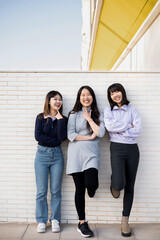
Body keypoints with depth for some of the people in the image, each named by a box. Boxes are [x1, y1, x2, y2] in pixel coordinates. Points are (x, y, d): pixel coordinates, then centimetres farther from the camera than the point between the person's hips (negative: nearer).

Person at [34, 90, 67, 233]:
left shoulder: (63, 119, 5)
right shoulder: (40, 117, 3)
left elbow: (62, 137, -10)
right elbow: (38, 136, -8)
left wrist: (60, 118, -10)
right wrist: (55, 141, -8)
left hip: (57, 155, 1)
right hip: (42, 155, -1)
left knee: (56, 191, 5)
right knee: (41, 191, 2)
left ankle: (55, 220, 18)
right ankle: (41, 221, 14)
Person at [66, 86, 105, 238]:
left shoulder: (98, 115, 10)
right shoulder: (74, 114, 7)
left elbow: (100, 133, -7)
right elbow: (70, 135, -5)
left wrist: (89, 118, -2)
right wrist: (89, 137, -6)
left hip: (91, 153, 0)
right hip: (76, 153, 0)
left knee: (91, 184, -21)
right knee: (80, 188, 4)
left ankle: (91, 189, 20)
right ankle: (82, 223, 17)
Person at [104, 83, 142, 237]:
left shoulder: (132, 110, 10)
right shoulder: (108, 110, 7)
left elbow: (137, 130, -4)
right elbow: (109, 126, -12)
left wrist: (119, 129, -8)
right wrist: (128, 126, -6)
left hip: (132, 149, 2)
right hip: (117, 148, -2)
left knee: (130, 186, 7)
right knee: (120, 183, -20)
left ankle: (125, 220, 22)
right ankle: (115, 185, 21)